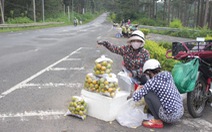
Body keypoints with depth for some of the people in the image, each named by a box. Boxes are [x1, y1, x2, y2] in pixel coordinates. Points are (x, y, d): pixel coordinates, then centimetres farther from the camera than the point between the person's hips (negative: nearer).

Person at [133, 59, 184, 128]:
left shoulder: (152, 82, -14)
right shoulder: (168, 74, 5)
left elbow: (135, 97, -11)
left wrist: (138, 89, 11)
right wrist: (145, 87, 27)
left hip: (171, 116, -8)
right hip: (181, 112, 8)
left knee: (147, 94, -6)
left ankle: (158, 121, 2)